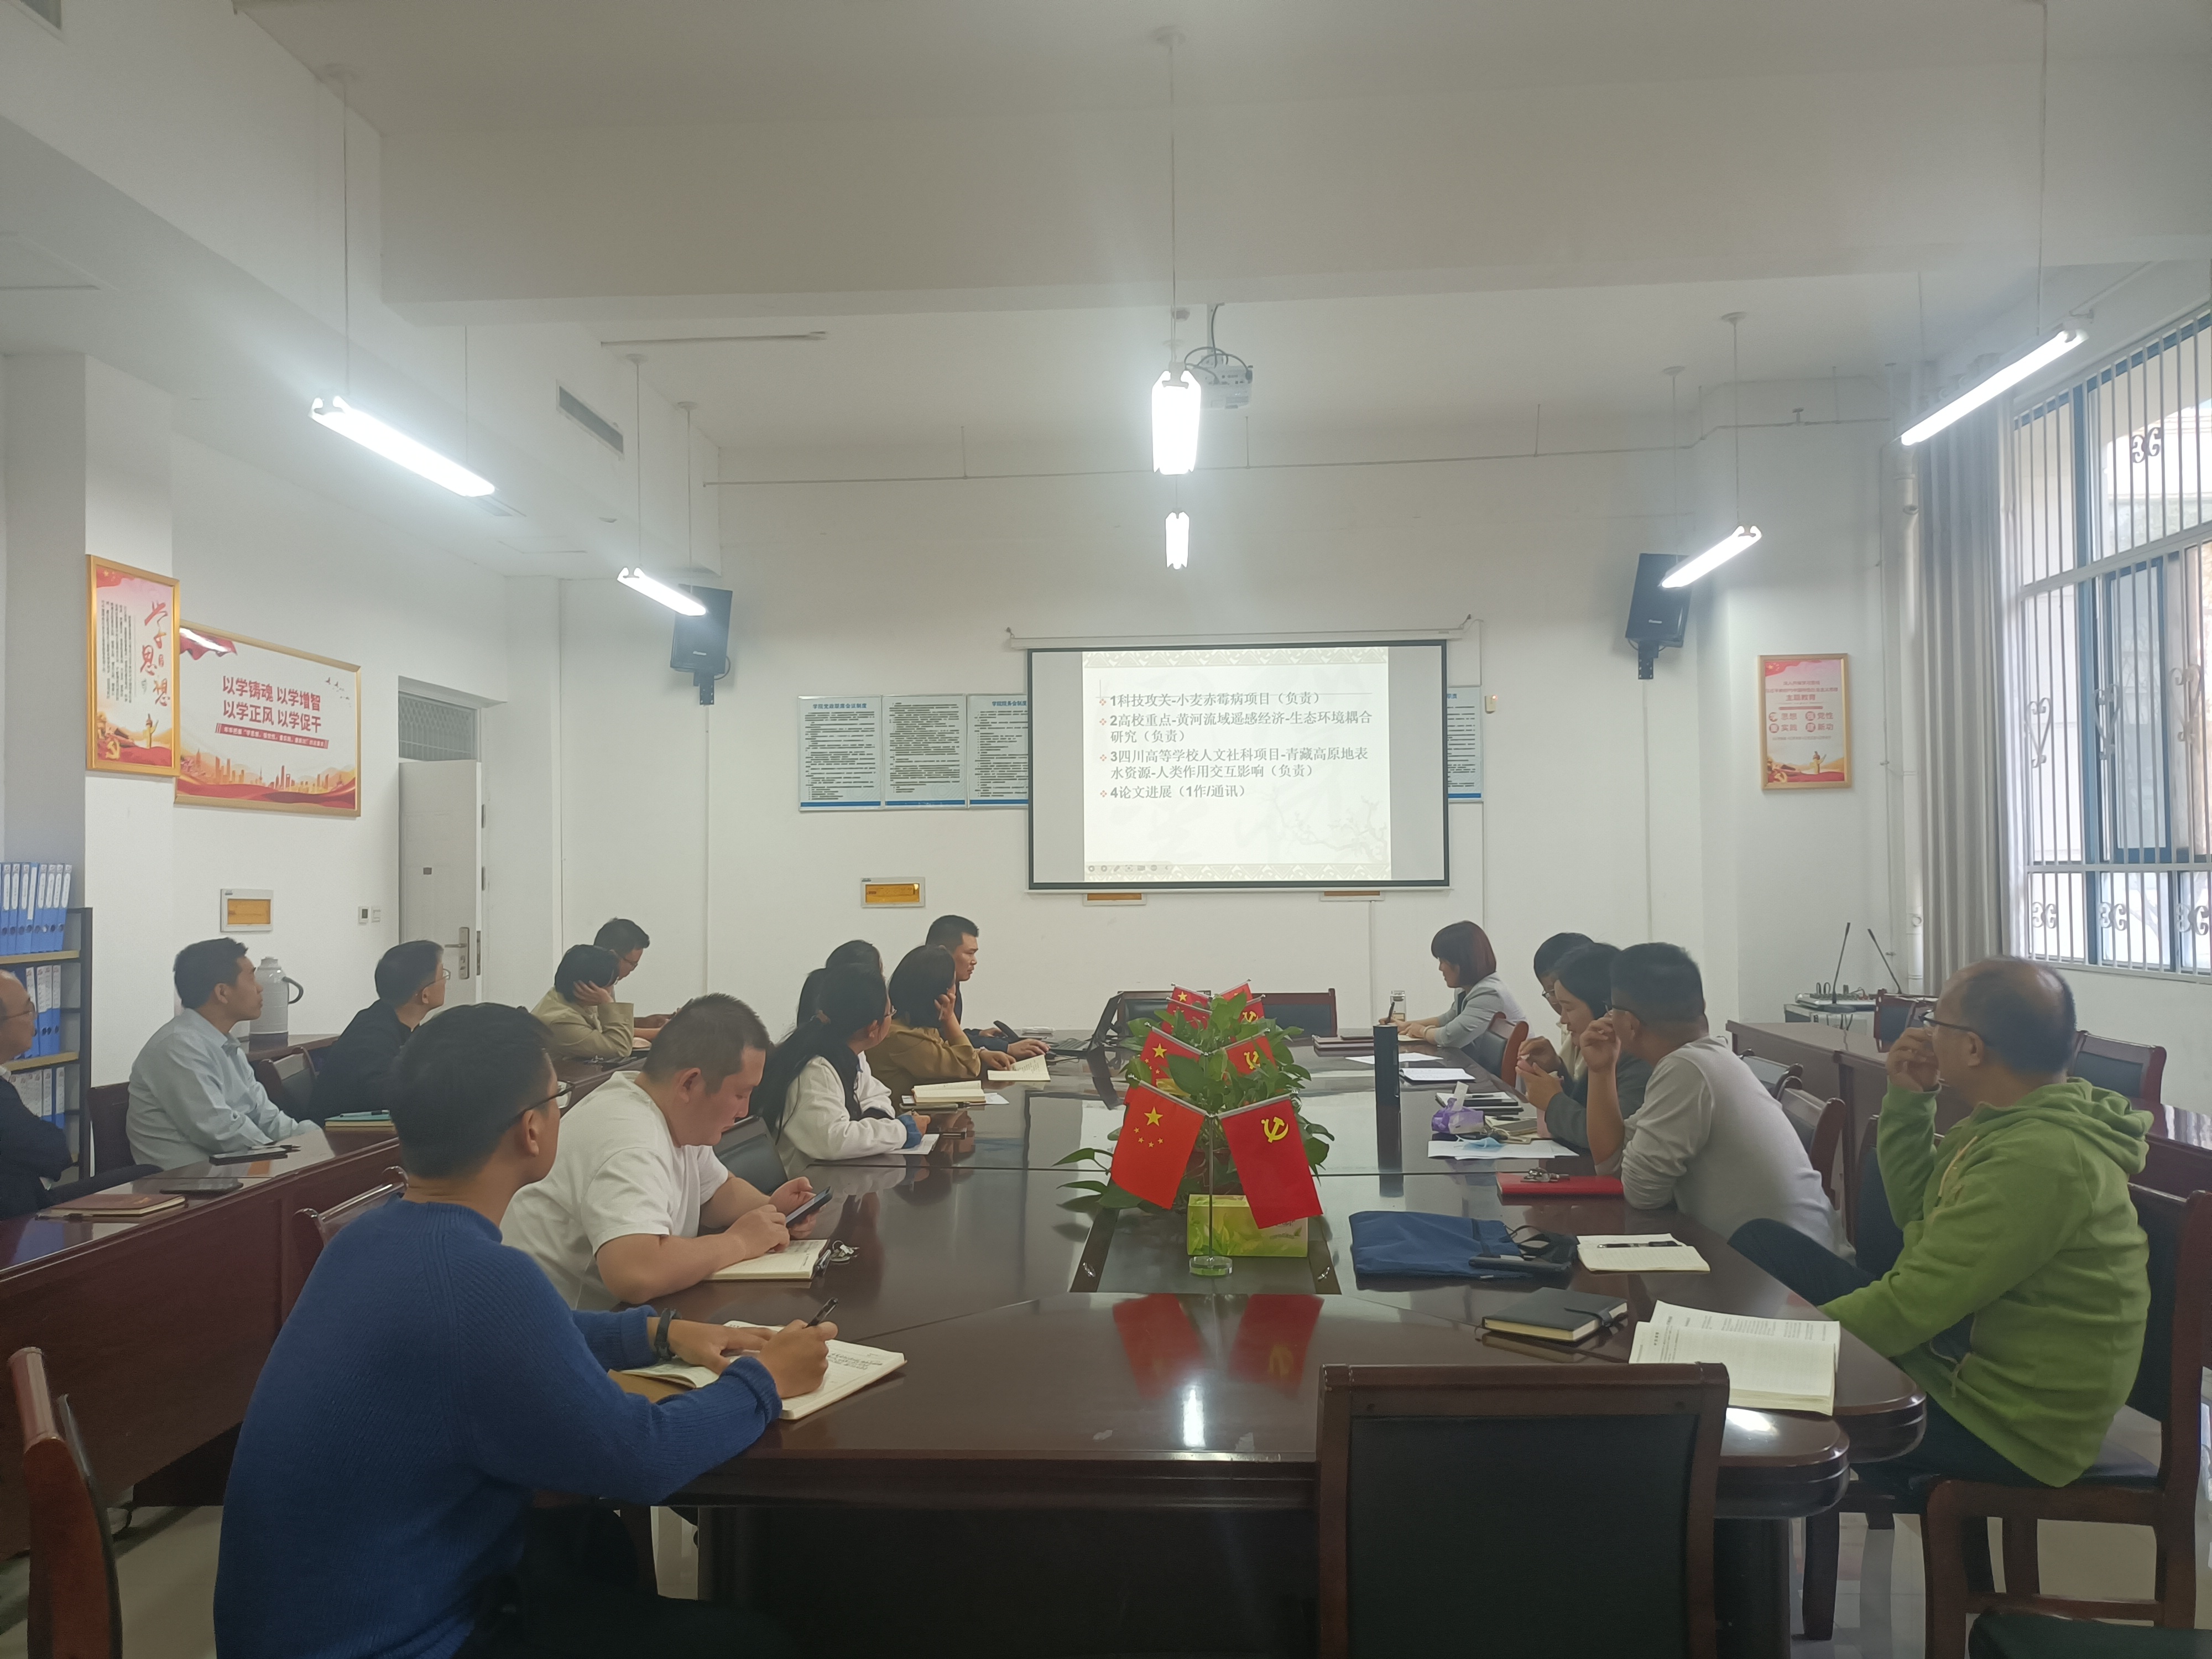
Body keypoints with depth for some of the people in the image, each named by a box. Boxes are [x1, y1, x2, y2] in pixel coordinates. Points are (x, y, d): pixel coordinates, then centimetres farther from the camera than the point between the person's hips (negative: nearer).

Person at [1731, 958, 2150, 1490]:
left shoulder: (2042, 1157, -29)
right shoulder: (2018, 1122, 3)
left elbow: (1916, 1303, -28)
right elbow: (1916, 1210, 15)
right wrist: (1908, 1099, 2)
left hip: (2003, 1426, -9)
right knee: (1759, 1244, 5)